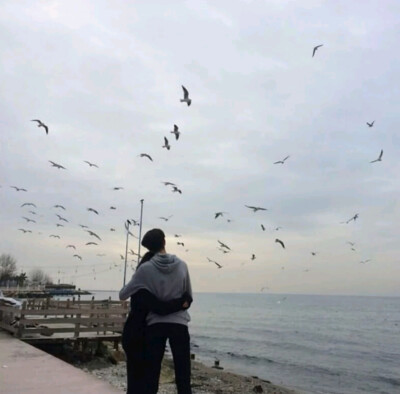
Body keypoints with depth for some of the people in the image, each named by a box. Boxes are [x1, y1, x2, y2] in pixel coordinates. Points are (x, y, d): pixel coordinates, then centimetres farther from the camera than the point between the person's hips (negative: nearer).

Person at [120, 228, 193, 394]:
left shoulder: (145, 269, -7)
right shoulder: (182, 265, -1)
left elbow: (122, 295, 2)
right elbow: (189, 296, 9)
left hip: (155, 325, -1)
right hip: (179, 324, 1)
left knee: (151, 377, 8)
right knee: (183, 377, 7)